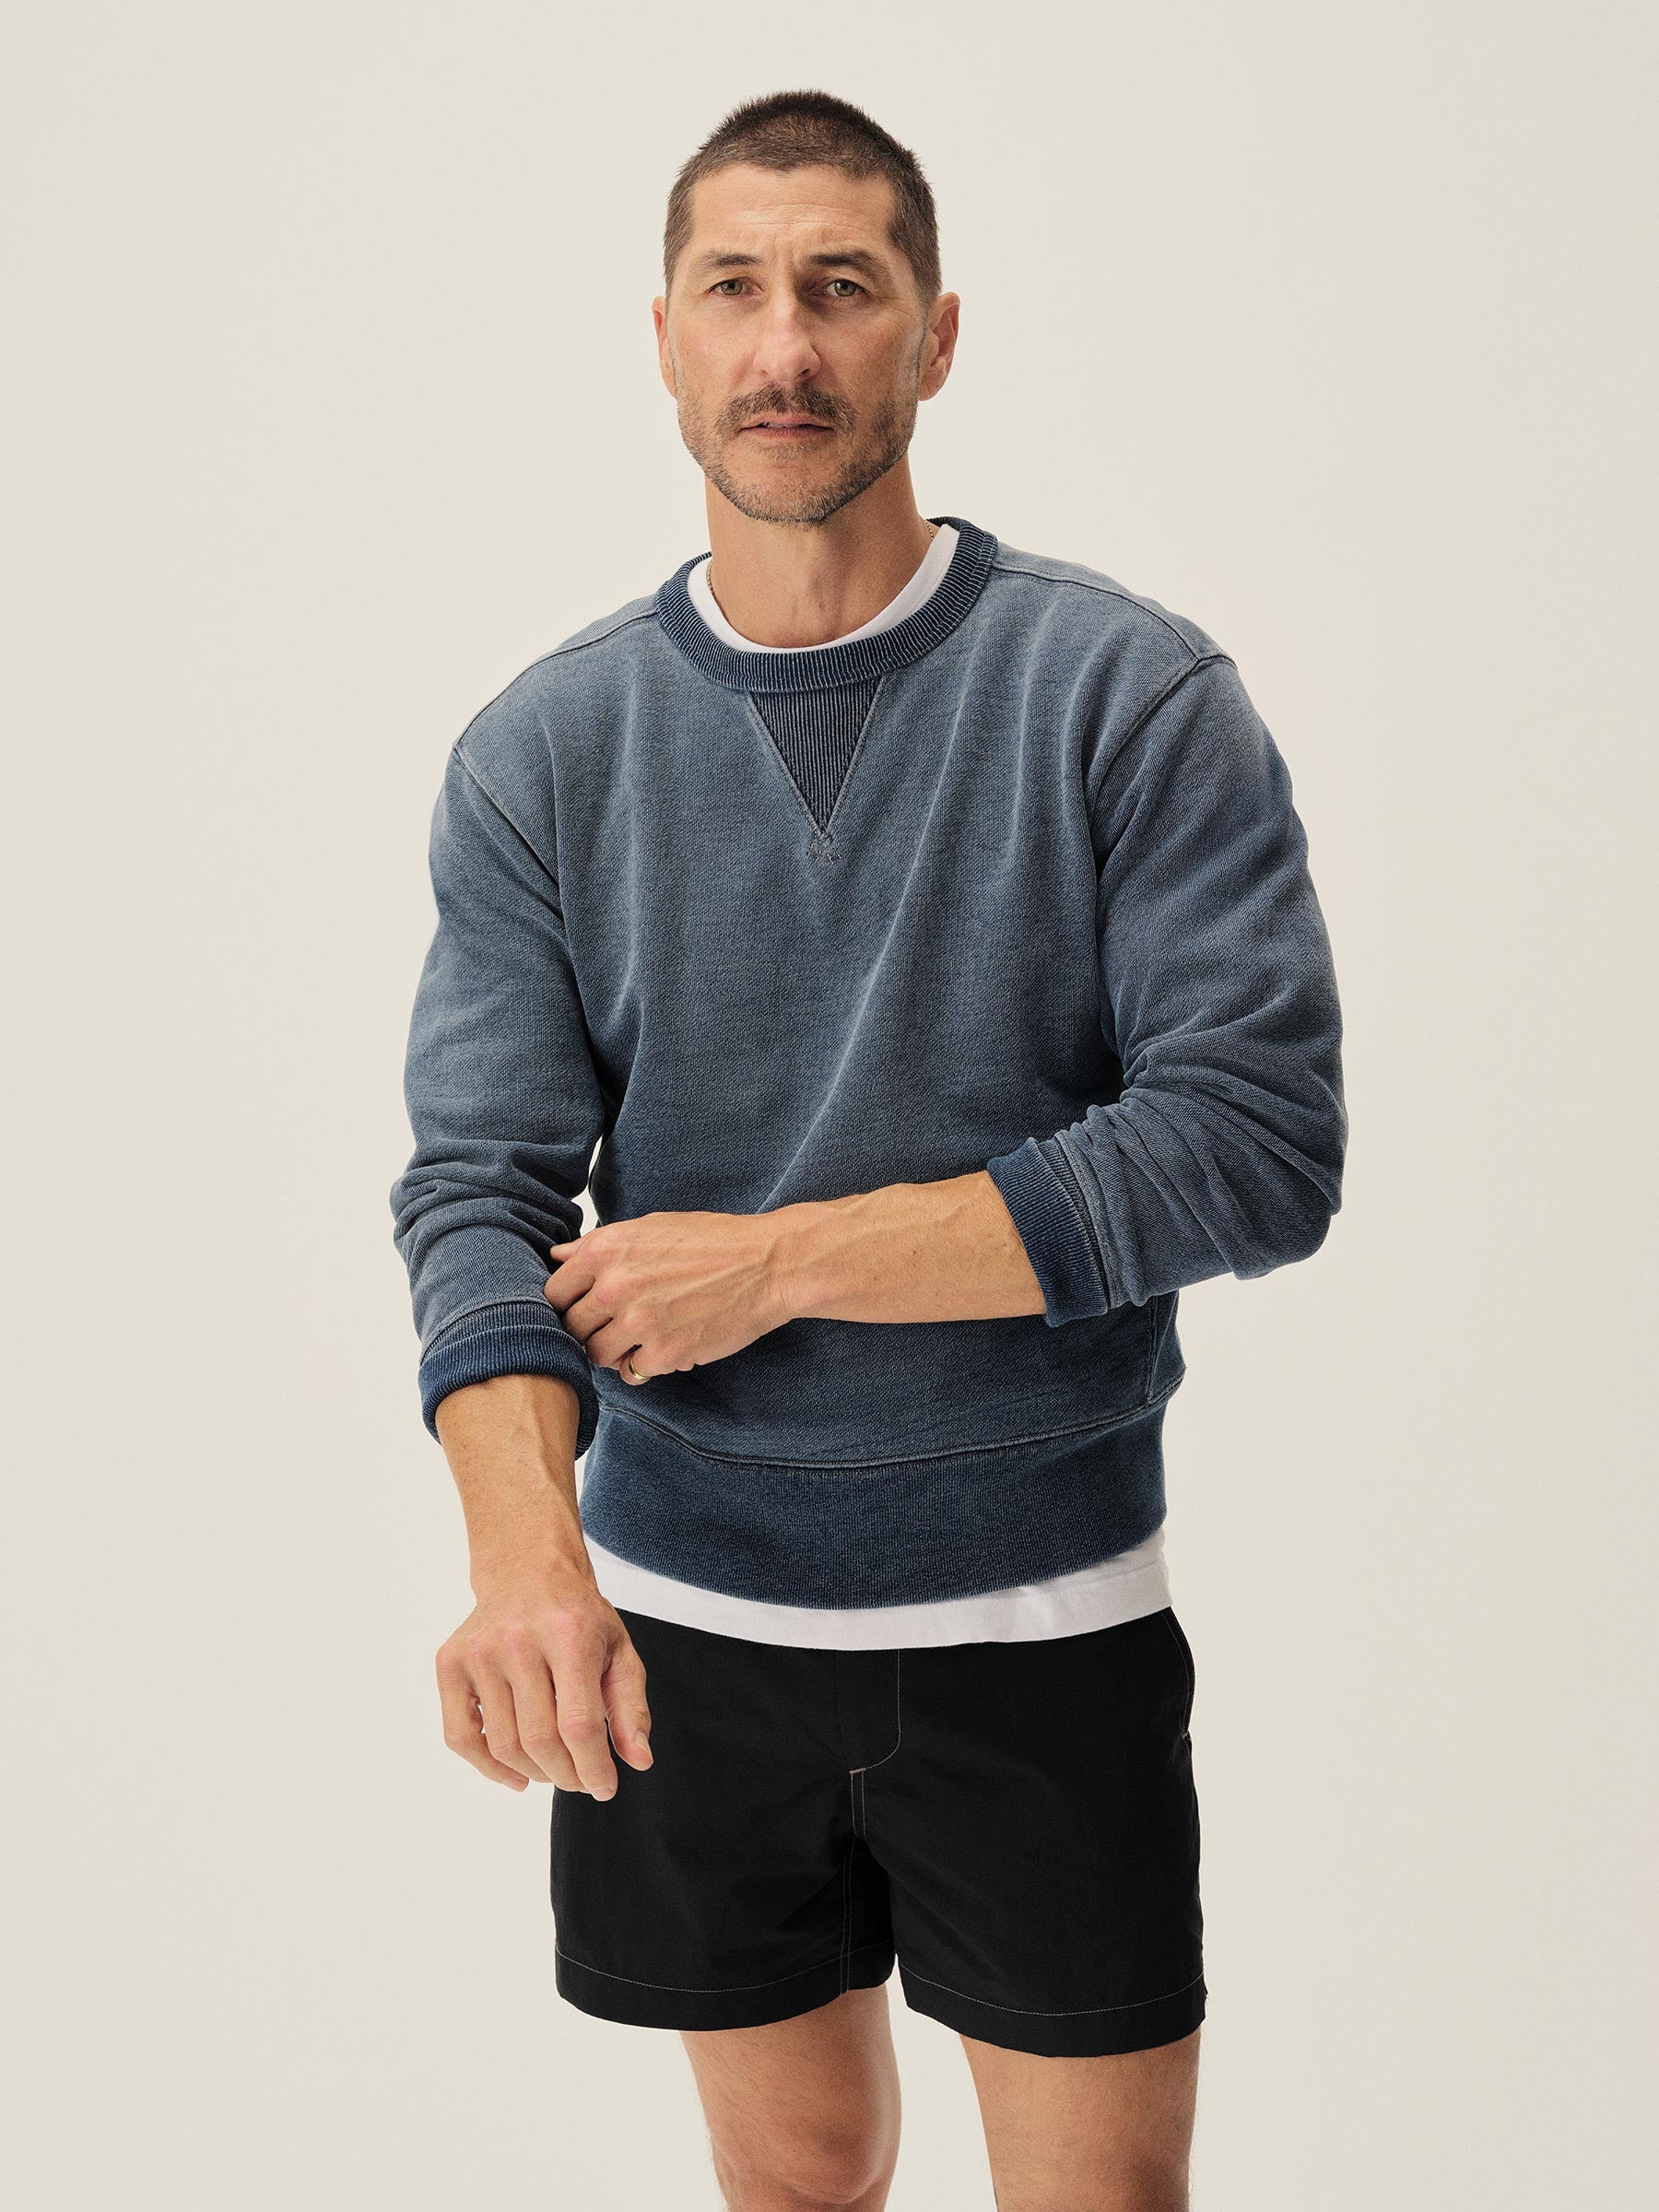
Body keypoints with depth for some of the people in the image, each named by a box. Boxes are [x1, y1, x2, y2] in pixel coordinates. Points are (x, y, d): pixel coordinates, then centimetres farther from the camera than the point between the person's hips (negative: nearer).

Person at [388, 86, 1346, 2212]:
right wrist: (526, 1541, -26)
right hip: (679, 1611, 2)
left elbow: (1261, 1141, -15)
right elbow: (478, 1183, -7)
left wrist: (780, 1258, -17)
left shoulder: (1133, 695, -8)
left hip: (1041, 1615, -2)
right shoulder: (541, 751, 0)